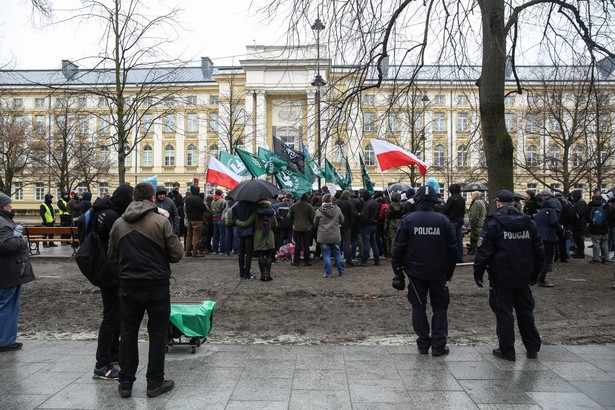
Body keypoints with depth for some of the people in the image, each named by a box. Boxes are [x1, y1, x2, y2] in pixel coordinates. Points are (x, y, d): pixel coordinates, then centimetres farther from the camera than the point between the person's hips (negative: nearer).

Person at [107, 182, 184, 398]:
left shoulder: (119, 223, 1)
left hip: (128, 285, 4)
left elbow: (112, 256, 10)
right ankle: (155, 382, 15)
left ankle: (126, 383, 22)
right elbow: (176, 254, -10)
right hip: (156, 285, -4)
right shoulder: (160, 221, -12)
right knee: (157, 333, 8)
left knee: (128, 333, 15)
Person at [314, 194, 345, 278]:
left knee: (326, 255, 5)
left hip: (323, 237, -2)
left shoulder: (319, 211, -9)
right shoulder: (337, 209, -4)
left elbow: (315, 223, 3)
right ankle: (341, 272, 20)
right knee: (337, 254, 14)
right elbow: (342, 220, 8)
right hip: (335, 236, 2)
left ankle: (328, 273, 5)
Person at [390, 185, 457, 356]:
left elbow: (399, 247, -6)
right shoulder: (443, 220, -4)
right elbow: (452, 248, 1)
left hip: (415, 271, 0)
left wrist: (398, 269, 5)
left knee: (418, 307, 10)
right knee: (440, 307, 10)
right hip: (438, 272, 0)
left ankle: (423, 344, 14)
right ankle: (438, 346, 11)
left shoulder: (408, 220, -7)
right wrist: (449, 271, 11)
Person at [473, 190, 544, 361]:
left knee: (503, 312, 3)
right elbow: (539, 251, 13)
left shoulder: (493, 223, -10)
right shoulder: (529, 222, 7)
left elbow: (484, 251, -14)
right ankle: (532, 348, 24)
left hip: (501, 277, -5)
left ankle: (506, 350, 9)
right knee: (525, 310, 16)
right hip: (523, 277, 5)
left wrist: (478, 272, -6)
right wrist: (534, 274, 20)